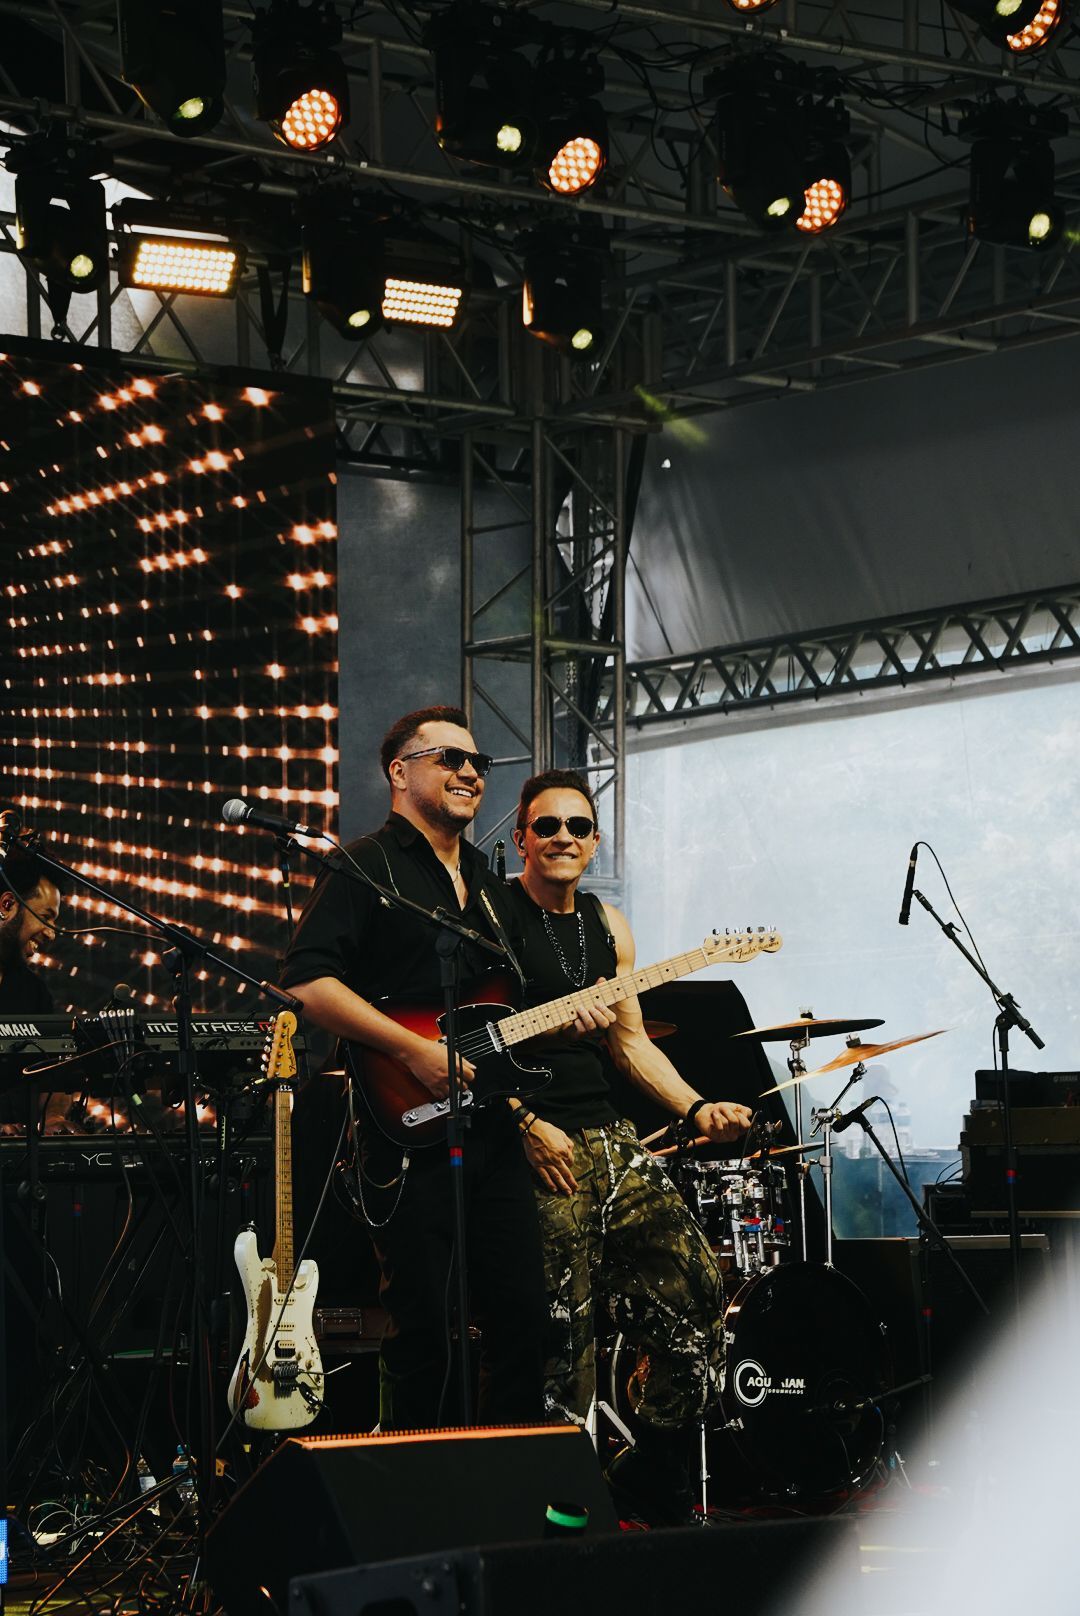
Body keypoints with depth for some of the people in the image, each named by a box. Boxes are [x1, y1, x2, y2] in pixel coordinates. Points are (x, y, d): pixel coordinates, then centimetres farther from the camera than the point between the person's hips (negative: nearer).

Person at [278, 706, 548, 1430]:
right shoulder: (369, 867, -5)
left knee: (523, 1315, 7)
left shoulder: (487, 881, 20)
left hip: (494, 1128, 7)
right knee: (424, 1329, -5)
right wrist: (415, 1050, -21)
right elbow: (307, 981, -17)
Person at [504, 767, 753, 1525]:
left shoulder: (608, 926, 16)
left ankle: (653, 1472, 16)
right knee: (562, 1328, -9)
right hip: (534, 1142, -7)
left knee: (695, 1290, 0)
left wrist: (696, 1108, 5)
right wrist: (527, 1126, -16)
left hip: (606, 1134, 7)